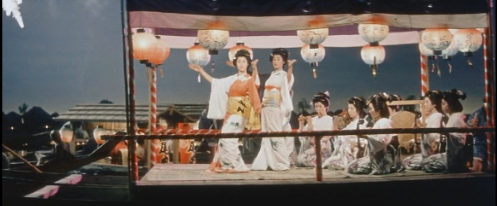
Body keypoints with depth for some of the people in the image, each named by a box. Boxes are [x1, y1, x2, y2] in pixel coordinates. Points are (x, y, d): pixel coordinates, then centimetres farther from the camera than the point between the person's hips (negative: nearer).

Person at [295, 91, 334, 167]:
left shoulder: (329, 119, 0)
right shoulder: (313, 119, 15)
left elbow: (321, 137, -14)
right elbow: (302, 136, 9)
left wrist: (310, 124, -17)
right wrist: (301, 124, -5)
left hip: (321, 149, -4)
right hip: (309, 146, 4)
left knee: (302, 158, -25)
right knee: (298, 158, -23)